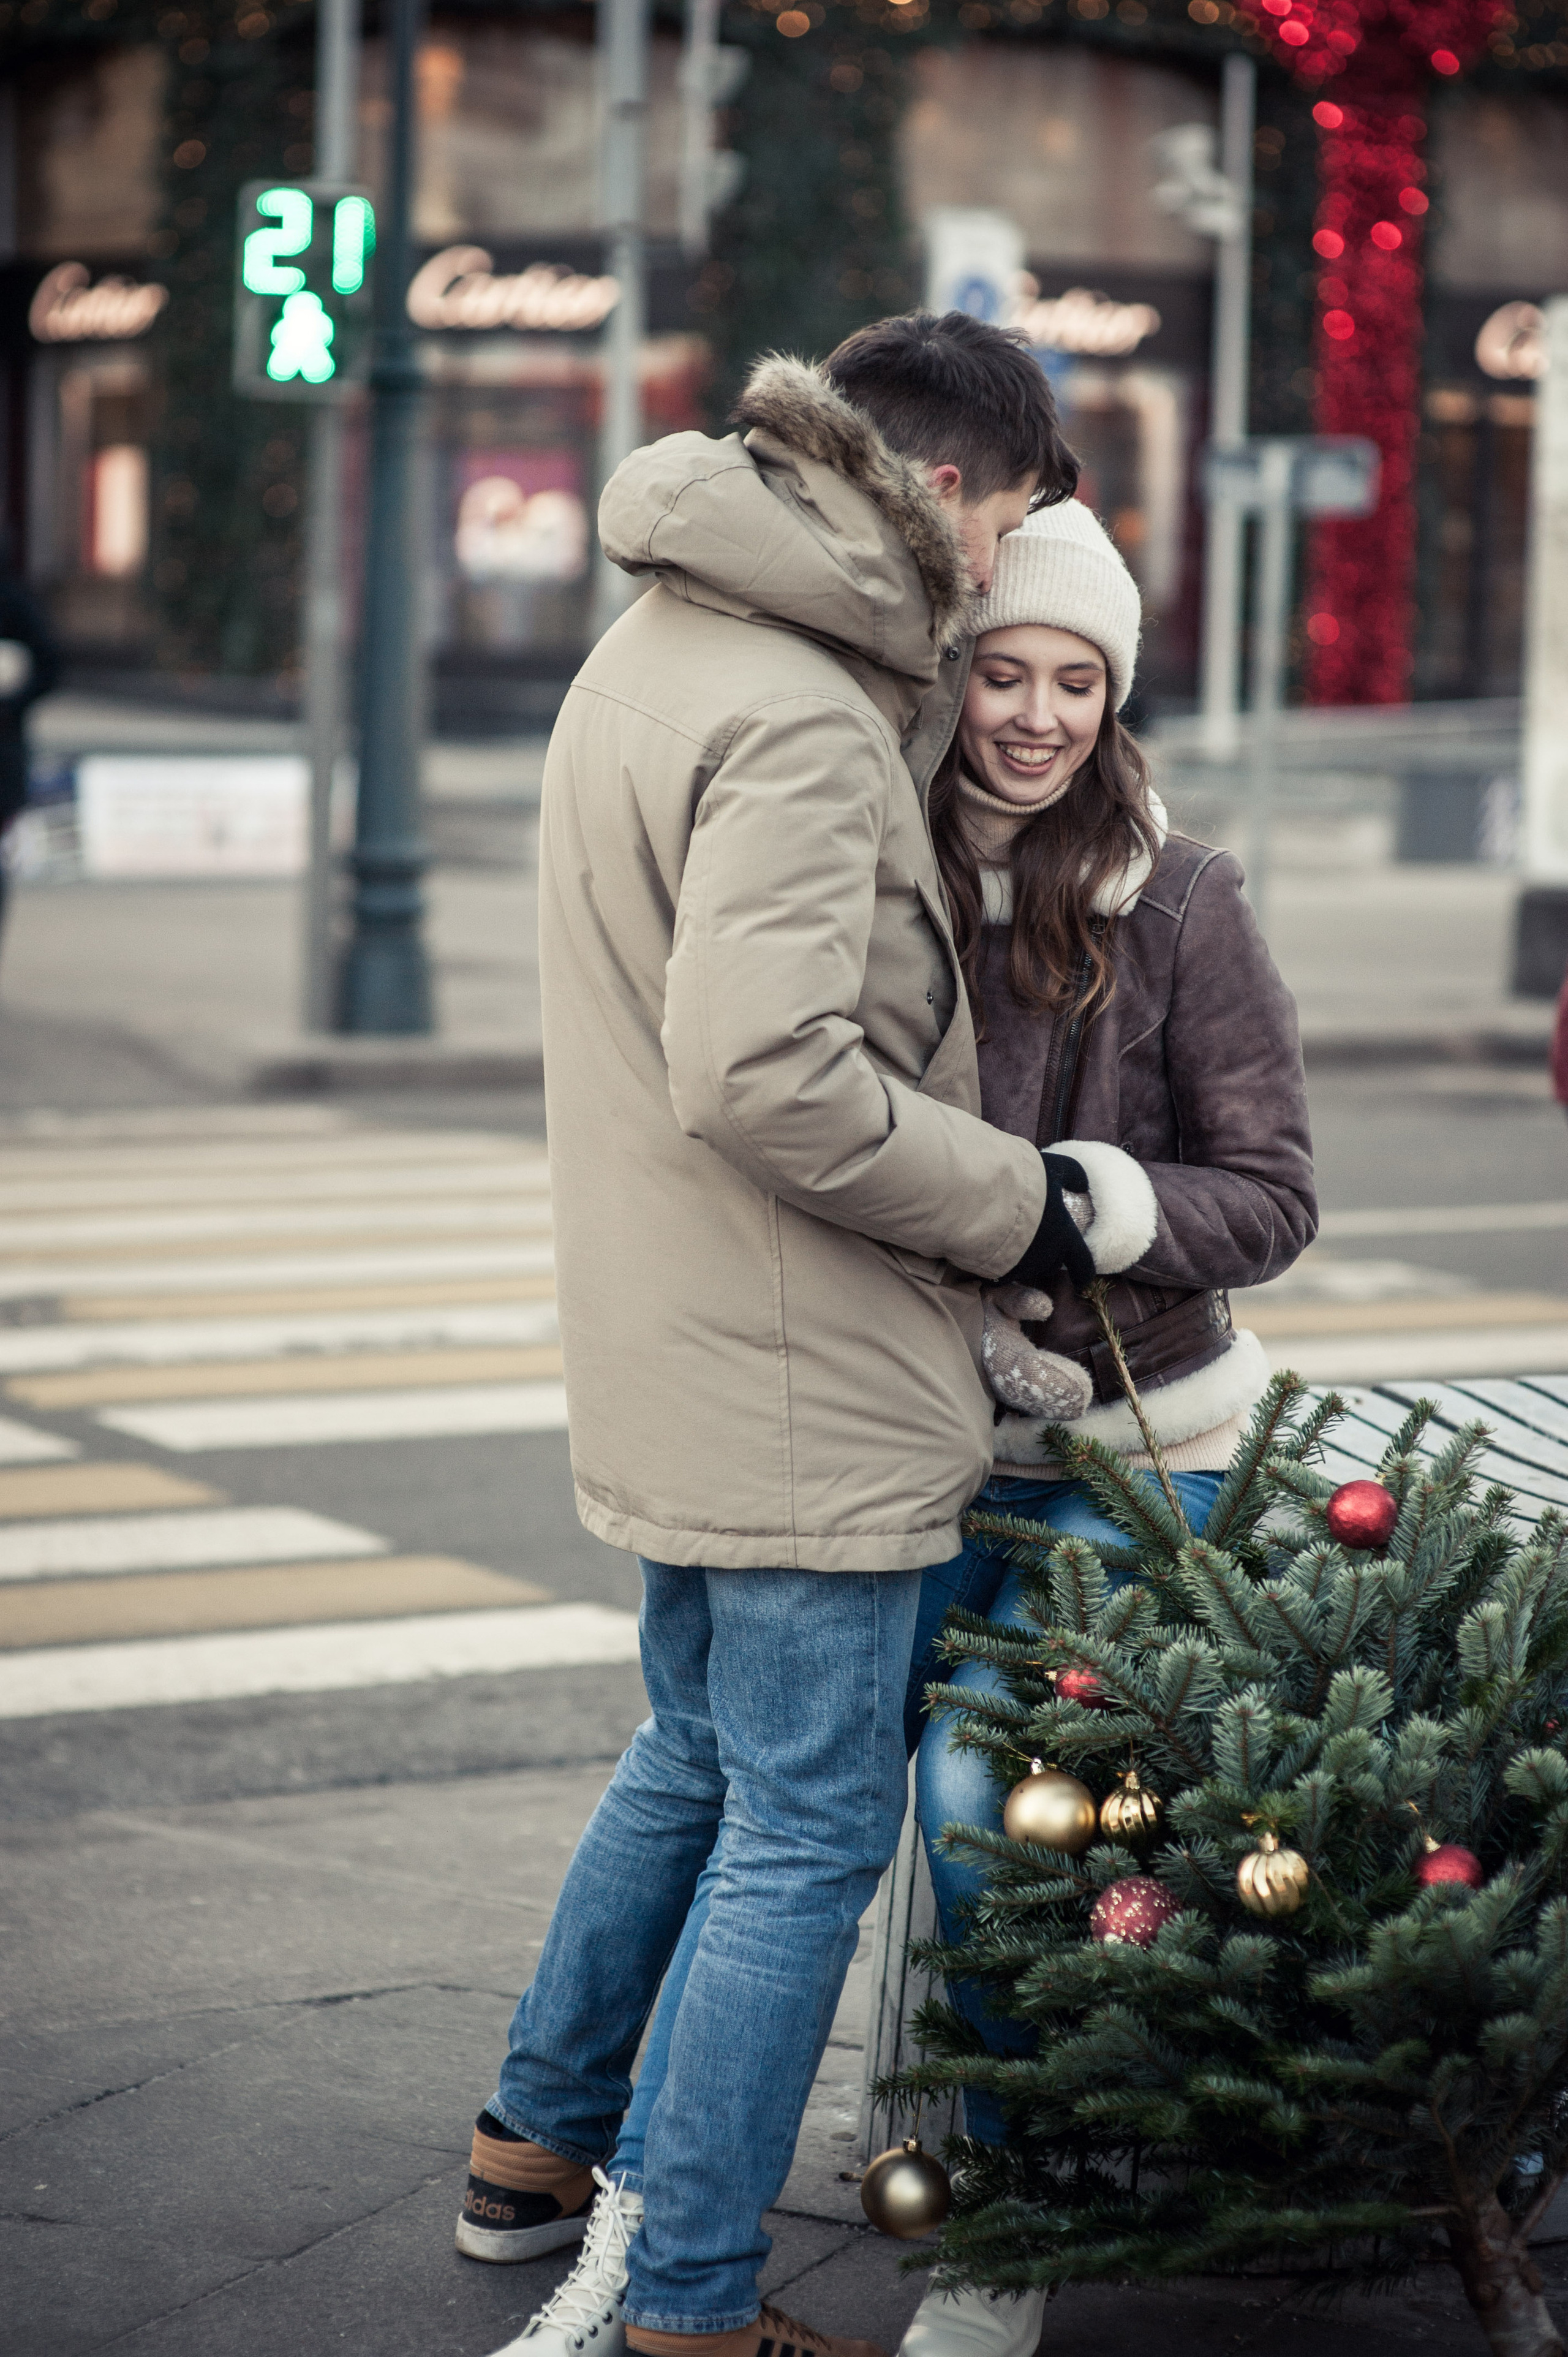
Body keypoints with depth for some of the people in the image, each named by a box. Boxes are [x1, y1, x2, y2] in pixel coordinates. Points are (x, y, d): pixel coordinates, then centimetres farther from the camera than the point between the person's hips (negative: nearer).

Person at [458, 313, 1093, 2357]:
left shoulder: (652, 656, 11)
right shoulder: (800, 723, -20)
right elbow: (767, 1070, -29)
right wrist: (1011, 1198, -17)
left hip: (675, 1353, 10)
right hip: (803, 1378, -10)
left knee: (697, 1758, 26)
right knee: (806, 1836, 0)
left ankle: (539, 2146, 39)